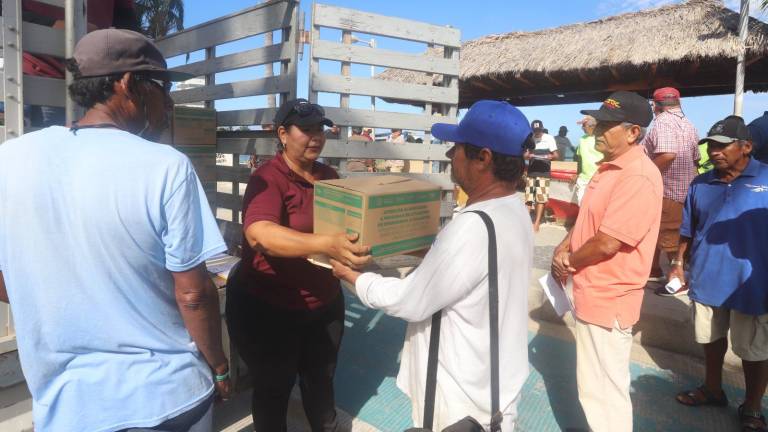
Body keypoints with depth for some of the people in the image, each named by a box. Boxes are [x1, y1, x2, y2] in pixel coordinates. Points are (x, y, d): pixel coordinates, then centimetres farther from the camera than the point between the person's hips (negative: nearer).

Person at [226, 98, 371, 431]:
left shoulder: (329, 176, 3)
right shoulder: (267, 179, -19)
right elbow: (259, 234, -37)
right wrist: (327, 245, -49)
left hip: (324, 304, 6)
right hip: (267, 310, -6)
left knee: (321, 382, 24)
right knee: (273, 390, 16)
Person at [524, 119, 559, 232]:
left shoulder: (549, 138, -1)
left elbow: (556, 155, -1)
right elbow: (525, 155, 8)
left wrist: (550, 156, -24)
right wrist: (528, 155, -16)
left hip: (543, 172, -3)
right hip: (531, 171, 3)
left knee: (541, 197, -5)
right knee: (529, 196, 4)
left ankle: (536, 223, -1)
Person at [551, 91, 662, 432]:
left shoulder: (638, 177, -23)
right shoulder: (609, 167, 10)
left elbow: (607, 242, -26)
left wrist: (568, 263, -9)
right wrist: (564, 248, 1)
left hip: (608, 301, -10)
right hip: (592, 294, 10)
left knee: (606, 392, 6)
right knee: (593, 386, 25)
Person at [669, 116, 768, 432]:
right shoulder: (700, 184, 3)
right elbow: (689, 230, 10)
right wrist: (679, 263, 2)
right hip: (705, 279, 4)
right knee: (711, 339, 21)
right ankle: (712, 389, 43)